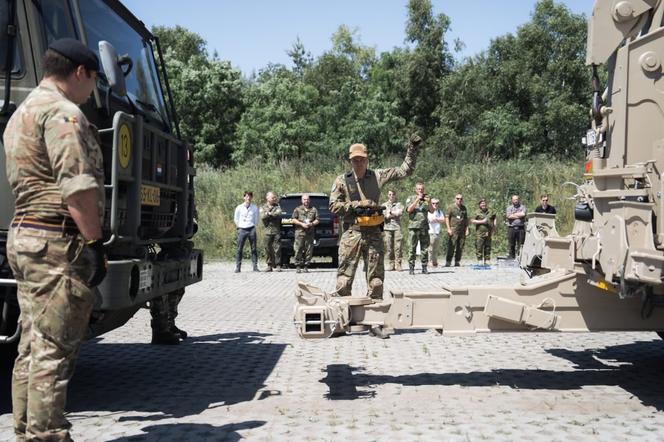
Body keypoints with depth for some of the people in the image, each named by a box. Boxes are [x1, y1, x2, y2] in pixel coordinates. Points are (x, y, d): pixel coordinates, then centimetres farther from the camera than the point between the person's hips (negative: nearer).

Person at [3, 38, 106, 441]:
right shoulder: (63, 113, -11)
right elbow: (78, 187, -20)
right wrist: (96, 243, -17)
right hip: (58, 242, -10)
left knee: (33, 349, 14)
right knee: (54, 352, -8)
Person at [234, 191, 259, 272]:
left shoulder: (255, 207, 3)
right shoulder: (239, 208, 0)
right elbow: (236, 219, 10)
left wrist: (252, 226, 8)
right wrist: (240, 226, 10)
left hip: (251, 229, 1)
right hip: (242, 229, -1)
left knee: (253, 249, 1)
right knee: (239, 249, -1)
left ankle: (255, 266, 4)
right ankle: (237, 267, 1)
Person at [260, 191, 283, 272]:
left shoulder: (277, 206, 11)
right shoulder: (263, 208, 11)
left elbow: (279, 213, -9)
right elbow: (262, 216, -6)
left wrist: (269, 214, -6)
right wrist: (271, 214, -10)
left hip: (276, 231, -1)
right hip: (267, 231, 1)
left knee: (277, 249, -5)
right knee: (268, 249, 1)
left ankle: (278, 266, -2)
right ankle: (270, 265, 8)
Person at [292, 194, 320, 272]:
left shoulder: (314, 210, 15)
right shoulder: (297, 209, 10)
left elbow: (317, 220, 11)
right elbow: (294, 220, 4)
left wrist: (312, 224, -8)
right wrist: (302, 224, -9)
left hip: (310, 233, 2)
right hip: (299, 232, -2)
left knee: (309, 250, -2)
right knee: (298, 250, -6)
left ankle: (306, 267, 5)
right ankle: (298, 266, 0)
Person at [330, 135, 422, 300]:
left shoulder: (378, 176, 7)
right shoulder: (342, 180, 2)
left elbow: (405, 170, 11)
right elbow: (333, 206, -3)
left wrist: (412, 149, 3)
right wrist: (358, 204, -10)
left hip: (374, 234, 2)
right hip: (351, 233, -2)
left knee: (376, 281, 7)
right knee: (344, 281, -2)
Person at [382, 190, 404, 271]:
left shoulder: (399, 204, 15)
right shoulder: (384, 205, 18)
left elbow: (400, 212, -2)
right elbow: (382, 215, 3)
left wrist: (390, 212, 1)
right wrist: (394, 214, -3)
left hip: (397, 227, -1)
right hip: (387, 227, 1)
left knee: (398, 246, -8)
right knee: (388, 246, -4)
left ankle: (398, 265, -8)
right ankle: (391, 264, 0)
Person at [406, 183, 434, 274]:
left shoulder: (426, 199, 14)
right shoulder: (411, 199, 9)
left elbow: (432, 211, 3)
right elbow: (409, 209, -9)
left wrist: (429, 202, -14)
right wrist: (417, 199, -14)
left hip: (424, 227, 2)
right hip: (413, 227, -2)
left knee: (425, 249, 2)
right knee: (412, 249, -4)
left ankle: (424, 268, 7)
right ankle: (411, 268, -1)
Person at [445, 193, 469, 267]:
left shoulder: (464, 208, 16)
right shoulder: (451, 207, 0)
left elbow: (466, 219, 20)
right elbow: (446, 218, -3)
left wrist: (467, 229, 11)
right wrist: (449, 228, -11)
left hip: (462, 230, 5)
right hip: (453, 230, -5)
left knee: (460, 247, 4)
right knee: (451, 247, -10)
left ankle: (457, 262, 11)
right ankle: (448, 262, -7)